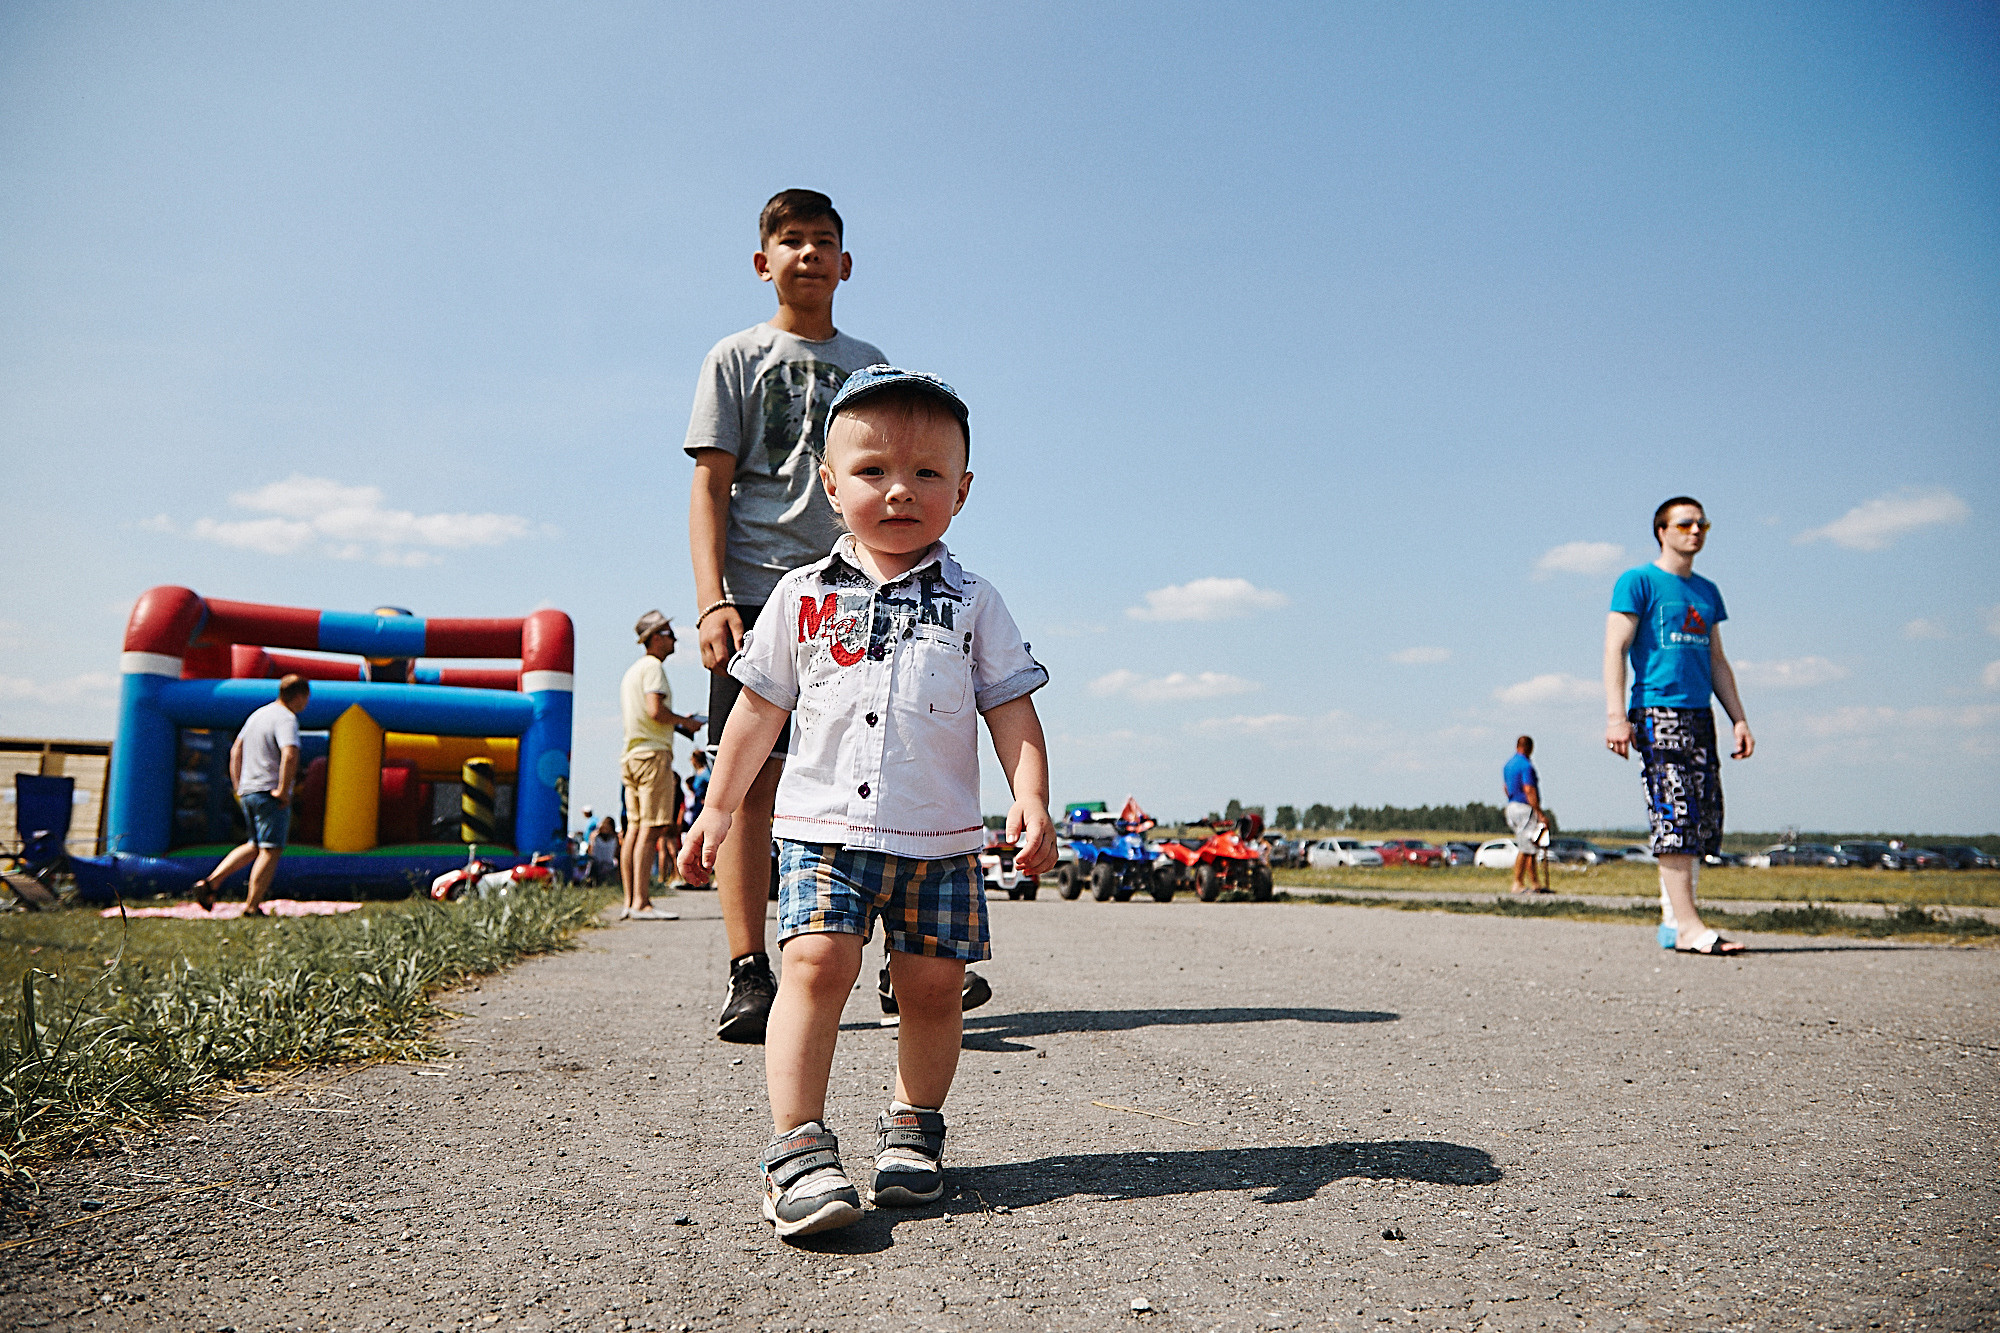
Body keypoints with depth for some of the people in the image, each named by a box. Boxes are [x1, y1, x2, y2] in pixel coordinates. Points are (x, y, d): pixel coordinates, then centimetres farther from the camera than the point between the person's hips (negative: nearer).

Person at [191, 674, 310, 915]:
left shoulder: (257, 714, 16)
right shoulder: (286, 719, -13)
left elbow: (236, 751, 23)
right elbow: (290, 755, -29)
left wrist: (238, 785, 22)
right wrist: (283, 790, -21)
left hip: (248, 792, 9)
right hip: (270, 792, -9)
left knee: (255, 846, 20)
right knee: (271, 850, -3)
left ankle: (210, 882, 11)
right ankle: (252, 906, -3)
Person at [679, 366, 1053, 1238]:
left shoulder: (972, 605, 6)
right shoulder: (802, 595, 7)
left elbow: (1012, 712, 4)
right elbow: (760, 709, 13)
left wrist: (1031, 799, -10)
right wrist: (719, 808, 13)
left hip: (939, 838, 1)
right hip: (823, 825, 0)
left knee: (932, 987, 4)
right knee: (815, 964, -16)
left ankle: (912, 1131, 25)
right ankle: (798, 1146, -9)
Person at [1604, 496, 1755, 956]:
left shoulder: (1707, 591, 21)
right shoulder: (1638, 582, 1)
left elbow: (1716, 662, 24)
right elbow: (1615, 650, -6)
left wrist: (1739, 719, 16)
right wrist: (1616, 716, -16)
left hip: (1699, 715, 7)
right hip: (1656, 712, -7)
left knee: (1704, 822, 4)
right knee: (1676, 817, -13)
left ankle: (1675, 920, 11)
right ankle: (1687, 926, -14)